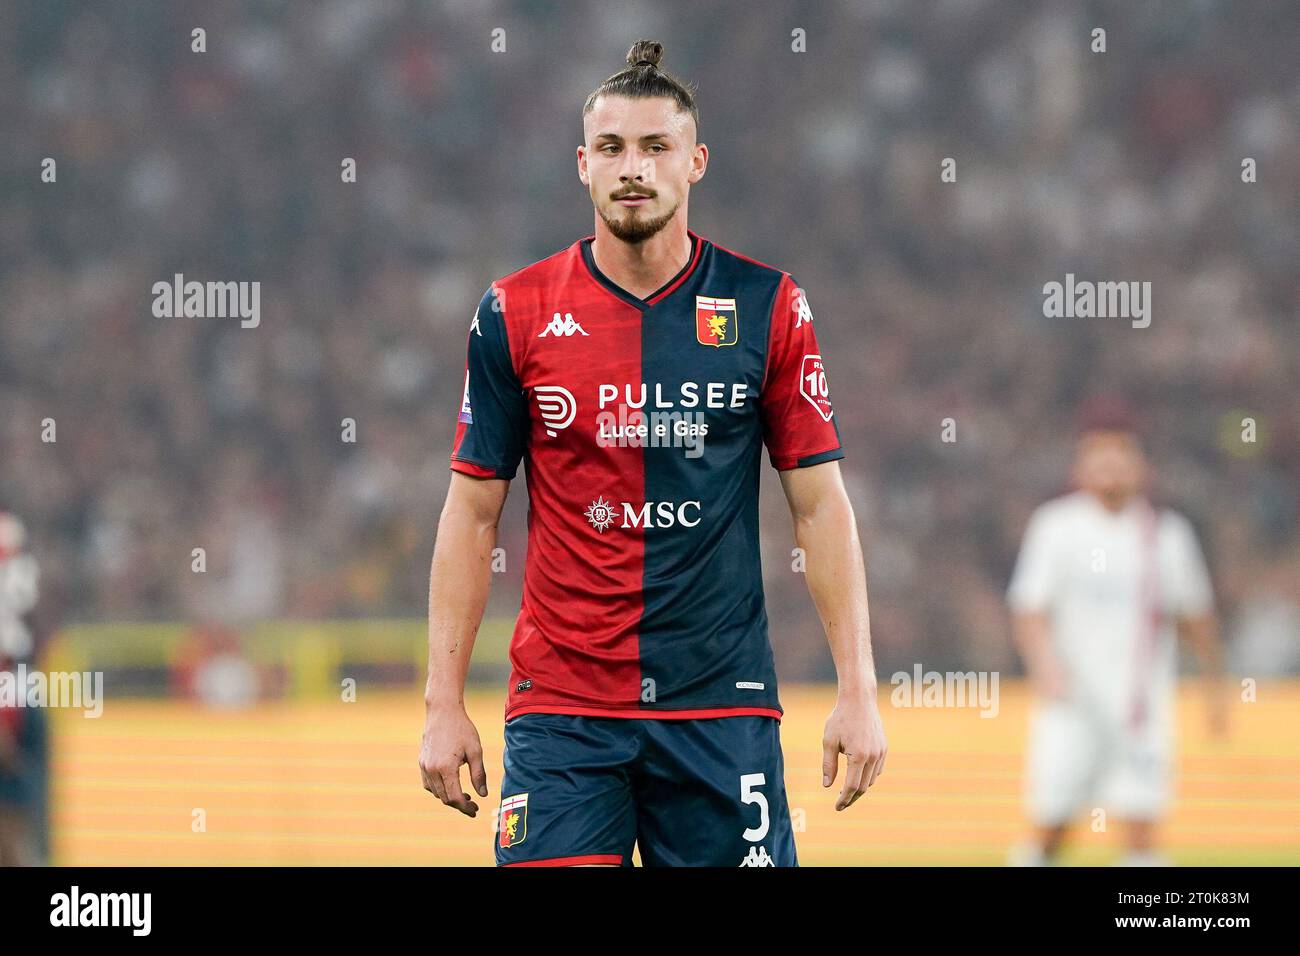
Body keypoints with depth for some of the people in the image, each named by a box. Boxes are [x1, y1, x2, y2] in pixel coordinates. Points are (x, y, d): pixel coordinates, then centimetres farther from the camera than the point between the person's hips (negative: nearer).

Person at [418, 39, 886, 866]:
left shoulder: (768, 308, 2)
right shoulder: (517, 314, 2)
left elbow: (820, 503, 5)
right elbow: (472, 513, 6)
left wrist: (858, 690, -2)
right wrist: (444, 703, 1)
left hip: (723, 705, 0)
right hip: (561, 704, 0)